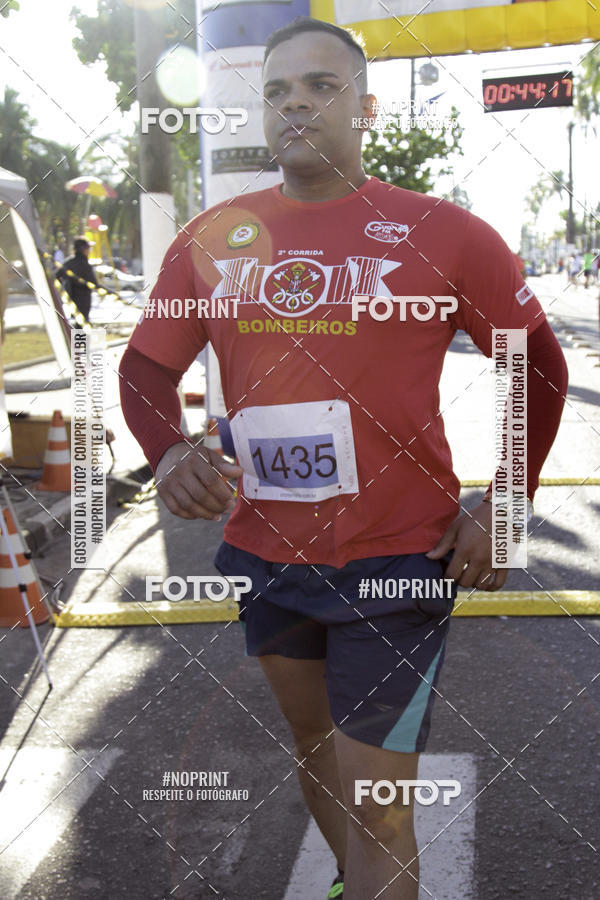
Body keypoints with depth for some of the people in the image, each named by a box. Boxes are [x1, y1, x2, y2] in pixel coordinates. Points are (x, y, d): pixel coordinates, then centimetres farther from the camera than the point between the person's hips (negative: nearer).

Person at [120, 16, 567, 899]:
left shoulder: (444, 234, -7)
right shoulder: (210, 238, 2)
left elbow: (540, 365, 1)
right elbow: (146, 367, 7)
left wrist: (501, 508, -6)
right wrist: (168, 453, -14)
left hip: (397, 561, -4)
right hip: (262, 553, 5)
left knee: (378, 812, -1)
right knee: (312, 745, 25)